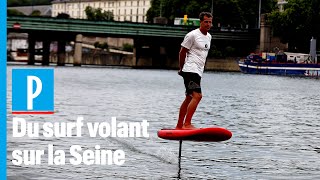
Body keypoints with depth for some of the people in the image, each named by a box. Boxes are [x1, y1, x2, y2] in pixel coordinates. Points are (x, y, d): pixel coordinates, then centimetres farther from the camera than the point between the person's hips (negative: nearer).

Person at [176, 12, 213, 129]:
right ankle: (187, 124, -26)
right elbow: (182, 52, -4)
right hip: (190, 70, -9)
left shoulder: (209, 37, 16)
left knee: (189, 99, 12)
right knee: (197, 95, -22)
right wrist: (181, 69, 5)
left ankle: (179, 125, 19)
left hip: (198, 72, 9)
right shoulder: (192, 35, -9)